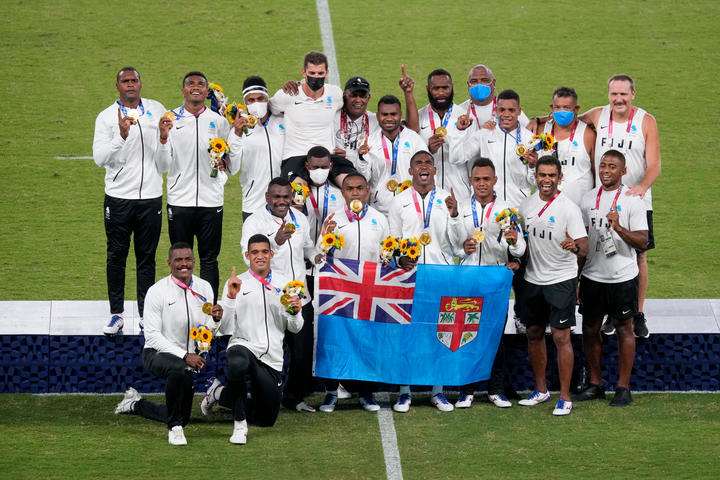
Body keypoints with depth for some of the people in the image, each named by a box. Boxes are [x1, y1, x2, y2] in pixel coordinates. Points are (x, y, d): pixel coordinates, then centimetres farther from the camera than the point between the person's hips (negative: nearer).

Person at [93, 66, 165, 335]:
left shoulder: (157, 110, 7)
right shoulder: (107, 117, -1)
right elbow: (99, 158, -10)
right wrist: (121, 136, -23)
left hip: (151, 197, 2)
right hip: (118, 197, -1)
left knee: (147, 257, 6)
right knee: (116, 256, 3)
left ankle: (146, 314, 12)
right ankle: (116, 314, 10)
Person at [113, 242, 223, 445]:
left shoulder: (204, 288, -1)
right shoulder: (157, 292, -15)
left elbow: (207, 333, 3)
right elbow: (152, 336, -19)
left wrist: (215, 319, -21)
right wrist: (184, 356, -29)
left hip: (188, 356, 6)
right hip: (157, 353, -6)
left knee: (181, 418, 13)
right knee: (180, 369, -41)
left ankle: (136, 404, 39)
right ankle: (175, 428, -24)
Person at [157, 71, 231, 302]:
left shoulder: (218, 121, 9)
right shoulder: (170, 119, 5)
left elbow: (231, 163, 15)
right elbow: (165, 163, 0)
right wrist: (164, 137, -15)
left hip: (211, 202, 1)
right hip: (180, 200, -1)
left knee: (209, 260, 2)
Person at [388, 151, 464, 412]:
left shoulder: (447, 199, 9)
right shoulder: (400, 201, 10)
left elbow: (456, 241, 4)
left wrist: (453, 215, -11)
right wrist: (400, 258, -8)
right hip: (409, 272, 0)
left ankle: (438, 391, 9)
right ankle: (404, 392, 3)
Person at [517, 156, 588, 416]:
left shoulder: (569, 208, -11)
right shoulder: (526, 205, 5)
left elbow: (583, 248, -17)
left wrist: (575, 246, -39)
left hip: (561, 280, -5)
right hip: (533, 278, 6)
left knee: (561, 337, -6)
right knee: (534, 334, 12)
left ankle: (565, 397, -1)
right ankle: (540, 390, 26)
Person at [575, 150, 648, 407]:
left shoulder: (632, 200, -7)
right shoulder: (589, 198, 7)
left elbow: (642, 241, -11)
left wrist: (619, 227, -28)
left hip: (622, 277, -5)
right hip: (592, 276, 5)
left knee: (624, 328, 3)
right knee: (590, 329, 8)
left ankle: (623, 387, 9)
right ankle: (595, 384, 19)